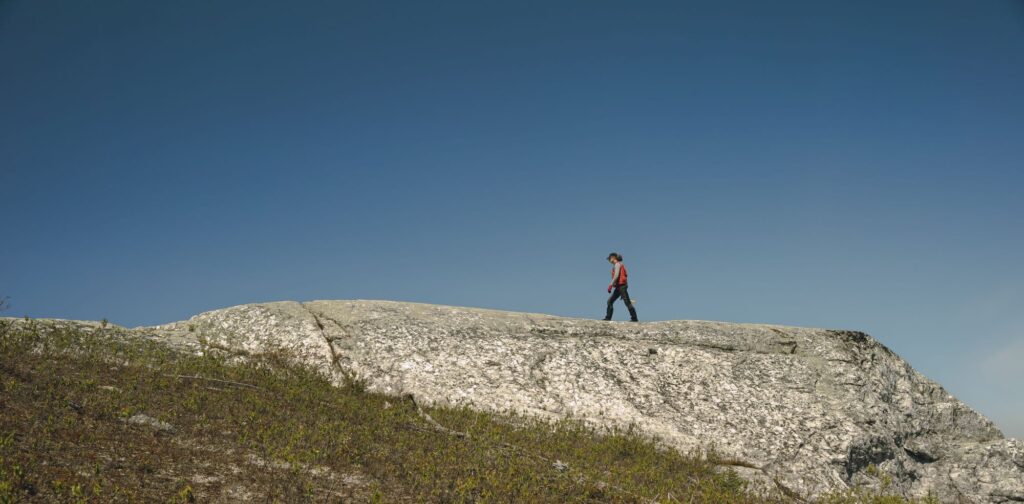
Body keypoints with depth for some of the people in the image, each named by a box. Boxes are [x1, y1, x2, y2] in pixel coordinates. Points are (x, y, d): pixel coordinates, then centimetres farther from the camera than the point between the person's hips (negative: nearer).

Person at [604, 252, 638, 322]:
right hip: (619, 287, 10)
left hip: (621, 286, -10)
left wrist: (611, 285, -24)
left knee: (627, 302, -9)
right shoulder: (619, 265, 22)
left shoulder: (617, 264, -6)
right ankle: (608, 318, 4)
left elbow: (616, 275, -19)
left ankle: (634, 318, -8)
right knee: (610, 301, 6)